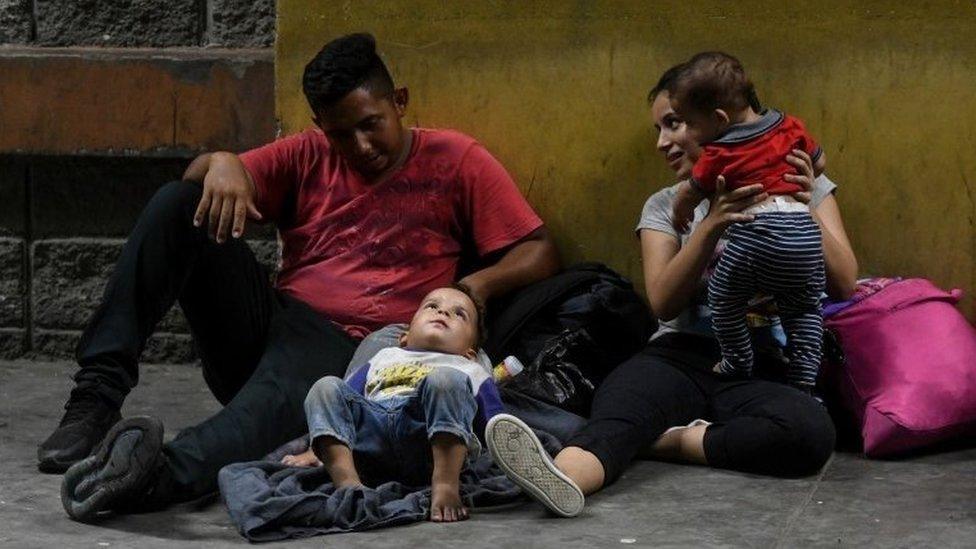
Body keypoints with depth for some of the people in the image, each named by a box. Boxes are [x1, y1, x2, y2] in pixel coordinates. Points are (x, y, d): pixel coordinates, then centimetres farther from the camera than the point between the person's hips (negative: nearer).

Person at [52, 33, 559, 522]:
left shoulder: (455, 161, 9)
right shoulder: (307, 158, 18)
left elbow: (538, 254, 4)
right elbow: (197, 173, 9)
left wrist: (478, 284, -16)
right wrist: (221, 164, -16)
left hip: (349, 351, -5)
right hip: (271, 322, 5)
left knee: (278, 394, -42)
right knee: (179, 202, -15)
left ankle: (167, 472, -72)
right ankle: (96, 396, -25)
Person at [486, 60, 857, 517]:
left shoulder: (797, 186, 15)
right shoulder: (665, 206, 19)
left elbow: (843, 287, 5)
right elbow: (664, 303, 1)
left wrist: (808, 210, -9)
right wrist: (712, 225, -14)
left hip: (766, 366, -1)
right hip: (684, 356, 1)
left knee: (810, 433, -37)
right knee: (616, 407, -35)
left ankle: (662, 440, -29)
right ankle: (562, 475, -64)